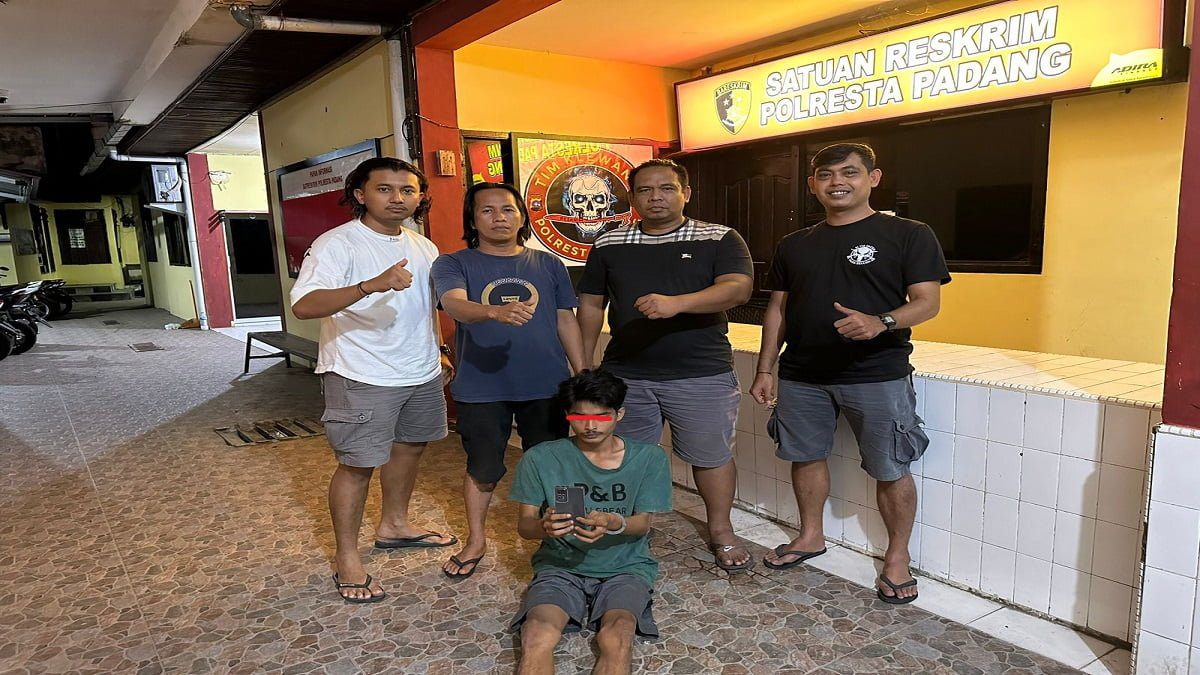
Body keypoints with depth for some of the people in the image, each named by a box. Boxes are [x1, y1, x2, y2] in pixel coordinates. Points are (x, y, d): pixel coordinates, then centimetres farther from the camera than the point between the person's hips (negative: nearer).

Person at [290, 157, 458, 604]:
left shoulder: (423, 246, 9)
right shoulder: (337, 244, -14)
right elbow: (303, 306, -29)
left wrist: (438, 352, 19)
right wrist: (373, 285, -41)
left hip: (421, 372, 8)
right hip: (362, 377, -7)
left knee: (409, 447, 19)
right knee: (358, 464, -1)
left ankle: (394, 525, 40)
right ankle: (347, 558, 15)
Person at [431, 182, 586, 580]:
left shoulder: (548, 265, 7)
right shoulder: (454, 264, -2)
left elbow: (566, 321, 11)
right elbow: (455, 304, -22)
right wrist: (495, 311, -43)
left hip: (546, 385, 2)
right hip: (481, 388, -2)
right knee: (482, 469, 11)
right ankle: (475, 541, 33)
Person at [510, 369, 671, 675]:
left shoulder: (649, 458, -2)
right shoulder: (541, 458, -4)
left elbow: (643, 524, -2)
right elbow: (524, 525, 0)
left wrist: (613, 523, -26)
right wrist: (545, 526, -25)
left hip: (624, 567, 0)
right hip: (560, 566, 1)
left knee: (616, 639, -32)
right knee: (537, 639, -30)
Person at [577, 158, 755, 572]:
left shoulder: (719, 240, -1)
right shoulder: (608, 246, 8)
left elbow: (737, 289, -16)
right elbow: (591, 306, 12)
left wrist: (677, 302, -32)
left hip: (702, 374, -2)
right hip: (625, 374, 3)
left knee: (711, 455, 9)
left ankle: (721, 531, 29)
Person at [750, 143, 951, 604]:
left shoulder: (908, 235, -1)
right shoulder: (793, 246, 12)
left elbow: (927, 302, -7)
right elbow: (778, 311, 13)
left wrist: (880, 322, -27)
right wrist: (765, 370, 7)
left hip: (878, 375, -4)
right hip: (801, 375, 4)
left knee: (891, 470, 2)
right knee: (805, 456, 13)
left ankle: (897, 556, 21)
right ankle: (810, 536, 34)